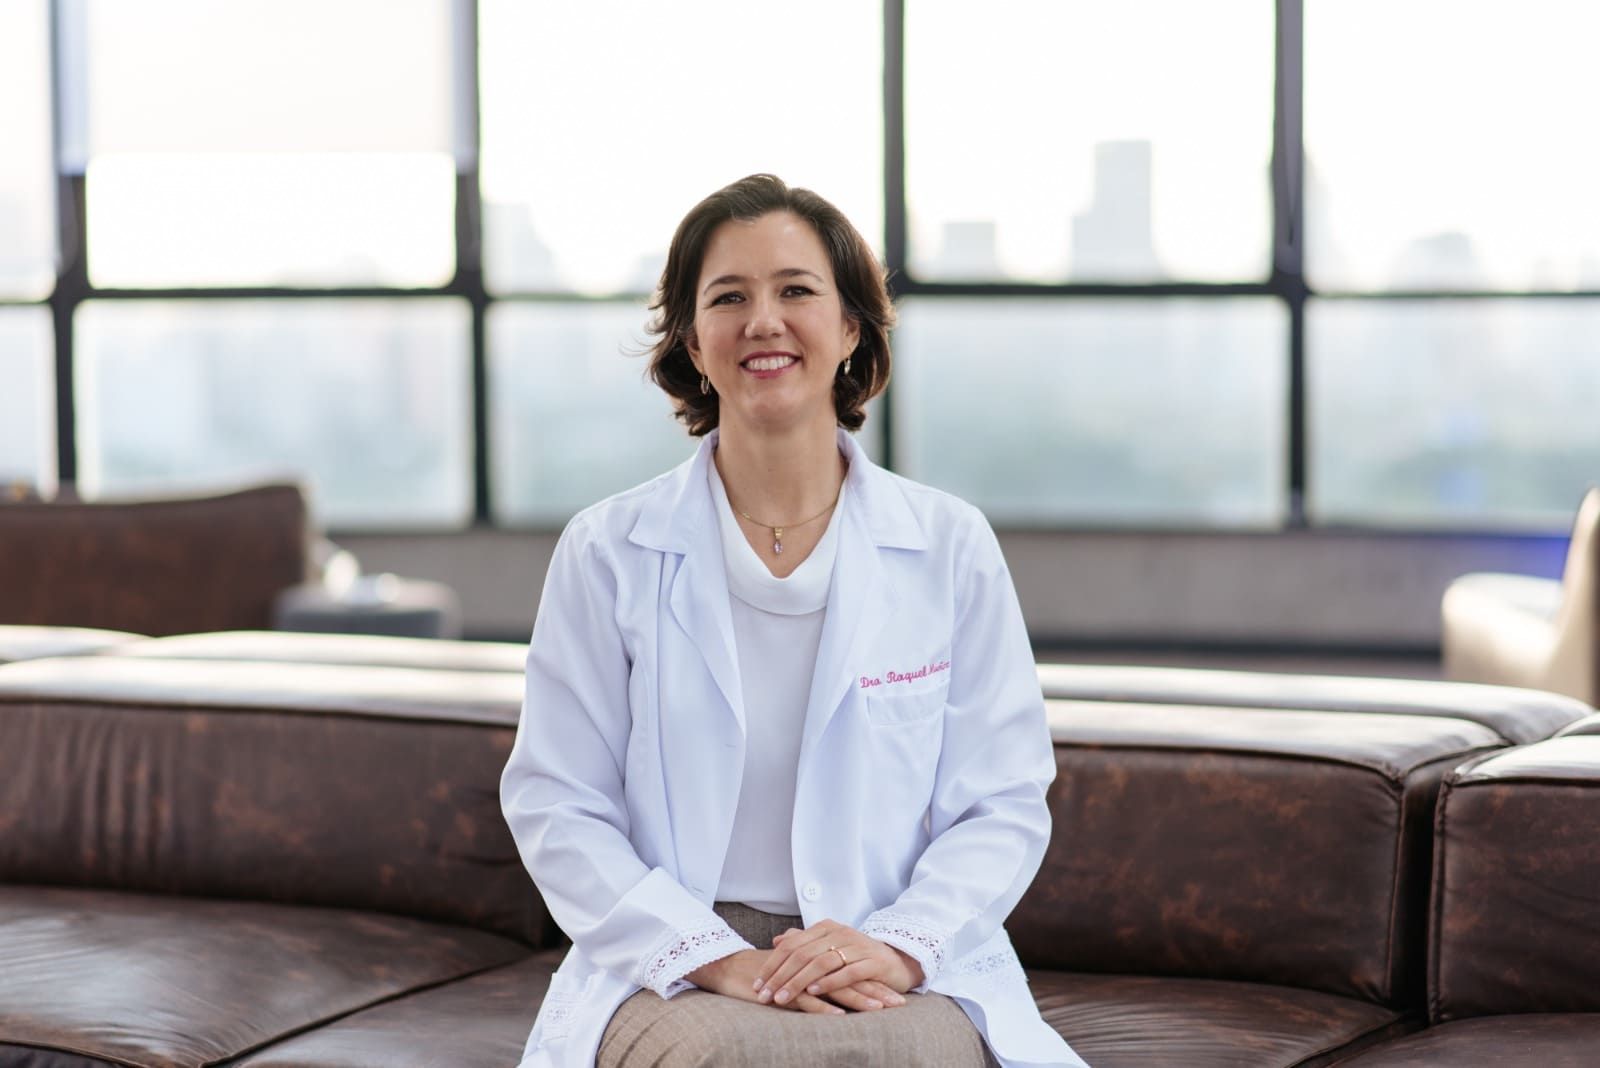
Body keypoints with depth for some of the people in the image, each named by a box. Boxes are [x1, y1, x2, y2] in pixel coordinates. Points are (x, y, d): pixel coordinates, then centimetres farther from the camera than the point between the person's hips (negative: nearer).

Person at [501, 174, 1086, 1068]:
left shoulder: (950, 548, 7)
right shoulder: (607, 553, 5)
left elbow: (1005, 805, 6)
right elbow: (557, 808, 2)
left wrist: (898, 948, -13)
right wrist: (720, 959, -12)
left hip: (911, 975, 1)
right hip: (674, 975, -1)